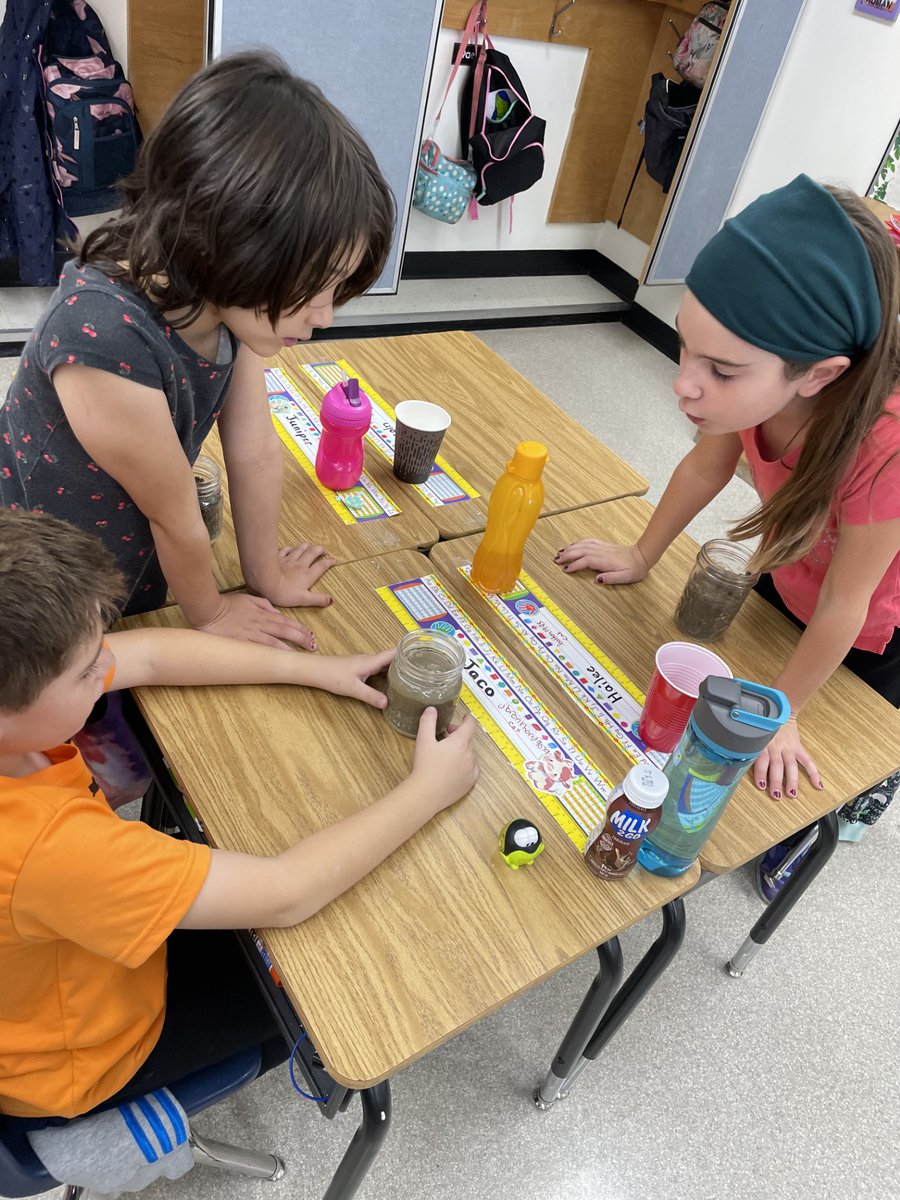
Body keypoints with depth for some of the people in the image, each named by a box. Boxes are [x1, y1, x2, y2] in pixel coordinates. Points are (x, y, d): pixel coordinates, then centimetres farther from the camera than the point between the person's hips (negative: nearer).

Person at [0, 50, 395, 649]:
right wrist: (210, 612, -6)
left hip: (137, 573, 6)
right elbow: (175, 520, -23)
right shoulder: (105, 344, -38)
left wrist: (266, 574, 3)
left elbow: (256, 451, -8)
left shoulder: (230, 298, -17)